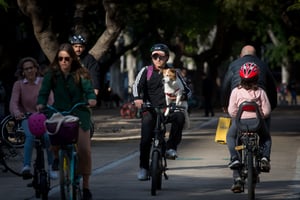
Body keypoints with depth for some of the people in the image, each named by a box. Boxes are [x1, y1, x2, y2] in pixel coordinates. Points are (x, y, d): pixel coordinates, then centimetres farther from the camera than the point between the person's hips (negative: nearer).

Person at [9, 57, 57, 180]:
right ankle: (26, 167, -33)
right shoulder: (18, 84, 2)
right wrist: (17, 113, -34)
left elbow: (50, 99, -10)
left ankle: (52, 168, -13)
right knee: (31, 136, -33)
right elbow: (13, 102, -11)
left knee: (48, 136, -29)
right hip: (27, 118, 0)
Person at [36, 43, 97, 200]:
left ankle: (86, 185, 3)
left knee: (84, 149, -11)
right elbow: (44, 91, -5)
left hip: (79, 113, -1)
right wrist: (41, 103, -24)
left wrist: (91, 99, -33)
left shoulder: (81, 74, -1)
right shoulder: (51, 74, 2)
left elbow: (88, 89, -11)